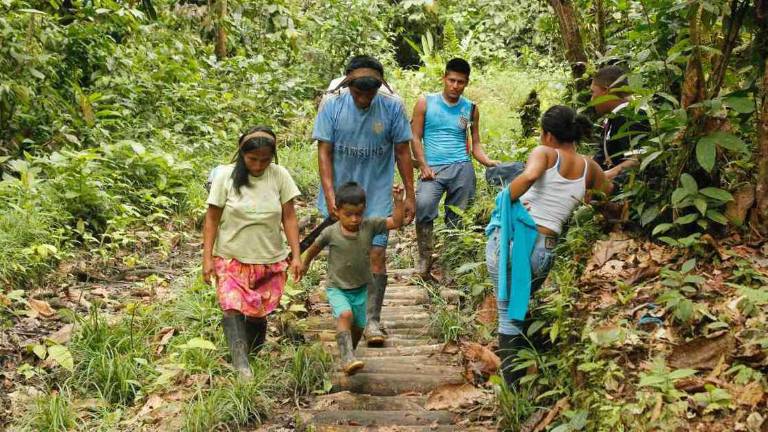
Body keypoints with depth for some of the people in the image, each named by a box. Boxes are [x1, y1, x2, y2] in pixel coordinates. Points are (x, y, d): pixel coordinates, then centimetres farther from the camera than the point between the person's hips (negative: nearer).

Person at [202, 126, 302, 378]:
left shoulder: (280, 176, -2)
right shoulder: (225, 176, -6)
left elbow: (289, 218, 1)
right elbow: (212, 219, -2)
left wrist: (296, 256, -5)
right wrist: (207, 258, -7)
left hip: (270, 262, 1)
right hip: (231, 260, -1)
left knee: (257, 315, 6)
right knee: (232, 308, -18)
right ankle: (240, 363, -24)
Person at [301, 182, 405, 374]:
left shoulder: (369, 226, -11)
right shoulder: (331, 232, -15)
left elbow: (396, 222, -14)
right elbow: (315, 248, 4)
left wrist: (398, 201, -26)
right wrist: (304, 264, 18)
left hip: (360, 289, 3)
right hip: (337, 288, -3)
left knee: (358, 326, 13)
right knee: (345, 315, -29)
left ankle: (349, 354, 39)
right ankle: (347, 358, -32)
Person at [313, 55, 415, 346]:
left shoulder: (392, 108, -6)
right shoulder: (332, 107, -8)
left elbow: (402, 152, 0)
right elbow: (324, 152, -7)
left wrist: (410, 195, 0)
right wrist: (329, 194, -16)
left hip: (377, 196, -1)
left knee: (377, 253, -8)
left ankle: (372, 320, -1)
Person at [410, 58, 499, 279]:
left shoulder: (471, 109, 13)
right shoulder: (425, 103, 7)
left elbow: (475, 145, 13)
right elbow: (416, 138, 5)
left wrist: (489, 162, -6)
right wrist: (424, 166, -8)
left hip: (462, 169, 3)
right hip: (433, 168, -2)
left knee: (457, 219, 3)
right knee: (424, 206, -25)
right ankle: (425, 258, -11)